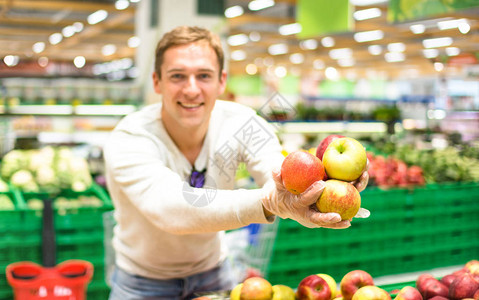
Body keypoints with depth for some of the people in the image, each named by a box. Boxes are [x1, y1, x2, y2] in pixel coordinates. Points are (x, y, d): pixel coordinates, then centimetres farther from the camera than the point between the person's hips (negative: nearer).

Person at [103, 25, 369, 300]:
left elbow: (280, 170, -32)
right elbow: (169, 208, -46)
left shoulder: (240, 123, -16)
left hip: (213, 271, 3)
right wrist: (266, 202, -60)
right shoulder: (128, 141, -28)